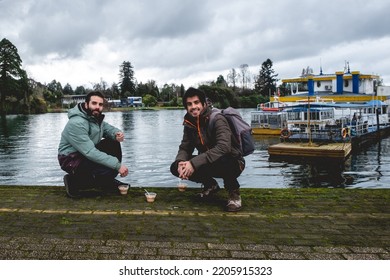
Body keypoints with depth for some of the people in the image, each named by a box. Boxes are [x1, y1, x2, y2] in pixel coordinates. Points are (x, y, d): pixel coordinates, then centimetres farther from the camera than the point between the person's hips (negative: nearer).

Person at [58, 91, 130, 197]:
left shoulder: (96, 117, -1)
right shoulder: (76, 123, -28)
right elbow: (90, 152, -33)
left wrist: (117, 133, -14)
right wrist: (117, 165, -34)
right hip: (71, 160, -9)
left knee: (114, 143, -3)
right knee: (109, 170, -26)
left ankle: (109, 181, 8)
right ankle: (73, 182, -5)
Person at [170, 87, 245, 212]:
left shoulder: (217, 120, -22)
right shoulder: (189, 124, -1)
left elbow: (223, 147, -36)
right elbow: (185, 148, 2)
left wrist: (194, 163, -41)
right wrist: (180, 162, -23)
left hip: (233, 163, -6)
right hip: (208, 163, 6)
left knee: (222, 162, -42)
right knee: (175, 167, -11)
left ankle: (233, 191, -8)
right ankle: (210, 185, 12)